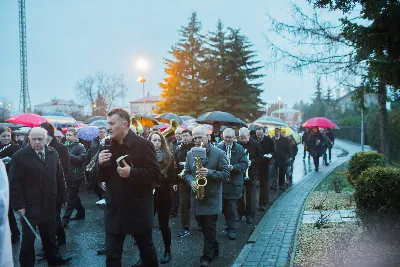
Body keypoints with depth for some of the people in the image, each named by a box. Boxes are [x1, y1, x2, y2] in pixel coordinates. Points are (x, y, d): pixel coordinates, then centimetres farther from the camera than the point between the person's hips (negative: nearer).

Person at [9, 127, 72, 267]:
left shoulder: (53, 153, 2)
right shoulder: (20, 156, -11)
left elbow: (59, 177, 6)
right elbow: (14, 183, -11)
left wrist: (63, 196, 6)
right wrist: (19, 205, -13)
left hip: (49, 205, 4)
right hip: (29, 207, -4)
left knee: (49, 235, 20)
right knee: (28, 237, 12)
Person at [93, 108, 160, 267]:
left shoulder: (143, 145, -13)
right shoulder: (106, 147, 4)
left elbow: (156, 174, -15)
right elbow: (99, 177, 7)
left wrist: (132, 173, -28)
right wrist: (100, 164, -14)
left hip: (138, 210, -4)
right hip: (114, 210, 4)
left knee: (147, 250, 17)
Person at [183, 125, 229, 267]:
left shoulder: (219, 153, -10)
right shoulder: (190, 154, 4)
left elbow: (226, 174, -11)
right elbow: (187, 172, 9)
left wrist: (209, 172, -25)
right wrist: (191, 181, -12)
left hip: (212, 197, -5)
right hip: (197, 196, 5)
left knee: (210, 228, 2)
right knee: (204, 227, 16)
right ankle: (214, 249, 34)